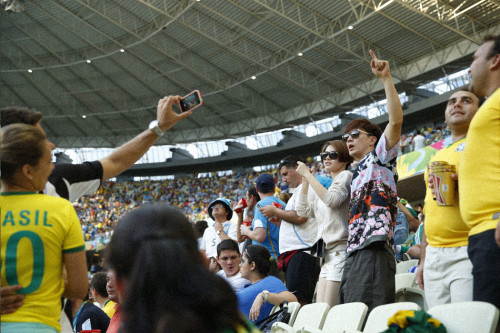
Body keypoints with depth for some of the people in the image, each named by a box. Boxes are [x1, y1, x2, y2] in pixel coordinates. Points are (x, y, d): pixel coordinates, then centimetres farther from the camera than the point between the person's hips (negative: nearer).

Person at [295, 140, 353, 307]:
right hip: (327, 253, 9)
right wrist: (305, 182, 14)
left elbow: (332, 200, -20)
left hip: (341, 248, -9)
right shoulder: (326, 185, 24)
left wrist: (308, 175, -14)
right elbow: (303, 211, 22)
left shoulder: (346, 176, -1)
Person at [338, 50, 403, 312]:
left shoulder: (379, 158, 8)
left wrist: (386, 78, -11)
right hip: (353, 251, 9)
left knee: (370, 318, -18)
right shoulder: (356, 173, 31)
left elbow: (396, 120, -8)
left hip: (374, 248, -9)